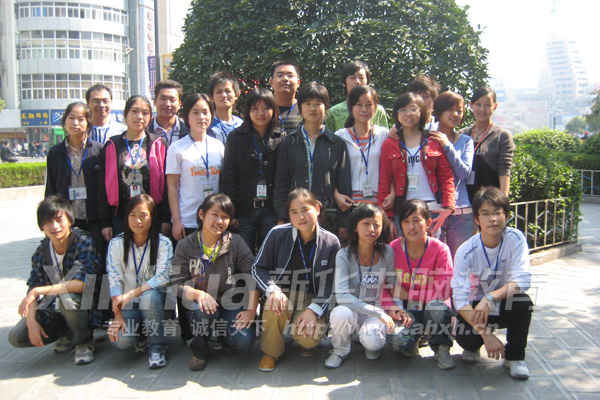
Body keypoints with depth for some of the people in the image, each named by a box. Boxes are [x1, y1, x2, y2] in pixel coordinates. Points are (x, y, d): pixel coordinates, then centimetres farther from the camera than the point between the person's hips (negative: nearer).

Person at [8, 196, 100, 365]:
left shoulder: (82, 241, -19)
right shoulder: (42, 251, -2)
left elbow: (82, 283, -31)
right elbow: (33, 287, -2)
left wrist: (37, 291, -28)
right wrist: (31, 320, -19)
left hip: (82, 307, -5)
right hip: (53, 309, 5)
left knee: (68, 296, -37)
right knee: (16, 337, -13)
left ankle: (83, 342, -8)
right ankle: (66, 334, 12)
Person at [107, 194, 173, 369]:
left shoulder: (163, 243, -6)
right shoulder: (116, 244, 0)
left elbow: (162, 278, -16)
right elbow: (114, 280, -7)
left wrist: (130, 294, -25)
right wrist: (118, 315, -16)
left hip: (154, 300, -1)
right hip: (128, 306, 2)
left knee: (149, 296, -37)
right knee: (120, 340, -25)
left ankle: (157, 347, -15)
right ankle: (141, 334, 14)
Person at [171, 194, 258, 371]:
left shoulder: (235, 242, -2)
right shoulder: (185, 245, -1)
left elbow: (253, 276, -8)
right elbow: (177, 284, -7)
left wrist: (251, 310, -19)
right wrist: (198, 294, -29)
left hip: (231, 306, 0)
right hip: (199, 307, 0)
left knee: (244, 341, -26)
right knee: (202, 309, -35)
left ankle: (224, 336, 14)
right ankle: (200, 350, -2)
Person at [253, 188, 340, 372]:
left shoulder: (331, 242, -8)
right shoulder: (277, 234, -10)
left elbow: (330, 283, -4)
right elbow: (258, 268, -5)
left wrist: (314, 309, -19)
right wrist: (273, 290, -25)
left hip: (312, 298, 0)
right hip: (283, 292, 0)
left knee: (309, 337, -26)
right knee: (275, 305, -35)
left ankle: (306, 343, 16)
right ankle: (271, 352, -5)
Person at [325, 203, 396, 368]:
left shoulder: (387, 253, -8)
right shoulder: (344, 255, -16)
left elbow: (393, 287, 5)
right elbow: (341, 296, -24)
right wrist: (378, 313, -28)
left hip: (377, 311, 1)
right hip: (352, 309, -1)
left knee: (371, 340, -31)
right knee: (341, 313, -36)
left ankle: (373, 343, 10)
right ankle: (341, 350, -2)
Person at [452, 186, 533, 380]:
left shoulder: (515, 239, -16)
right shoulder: (466, 252, -20)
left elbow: (522, 280, -25)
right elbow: (460, 298, -24)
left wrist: (490, 298, -40)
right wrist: (485, 333, -34)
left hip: (504, 306, 2)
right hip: (475, 308, -1)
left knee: (523, 302, -31)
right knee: (465, 338, -30)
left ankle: (515, 357, -6)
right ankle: (473, 348, 12)